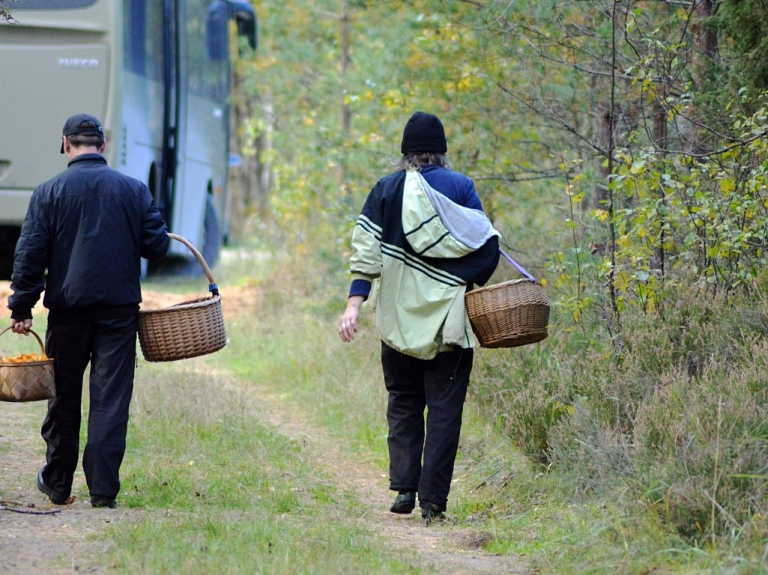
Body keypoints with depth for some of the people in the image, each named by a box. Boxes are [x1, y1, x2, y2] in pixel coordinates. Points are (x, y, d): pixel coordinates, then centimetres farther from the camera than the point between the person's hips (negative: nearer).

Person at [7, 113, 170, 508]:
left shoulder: (49, 192, -3)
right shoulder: (134, 190, 0)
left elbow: (29, 256, -4)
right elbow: (157, 246, 2)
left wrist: (21, 308, 2)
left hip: (68, 307, 0)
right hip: (120, 308, 0)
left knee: (64, 397, 13)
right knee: (111, 398, 1)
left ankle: (57, 483, 23)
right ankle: (103, 489, -4)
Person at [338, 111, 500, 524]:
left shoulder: (386, 189, 4)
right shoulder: (460, 186, 0)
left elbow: (367, 250, -3)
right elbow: (483, 247, -3)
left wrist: (354, 304, -5)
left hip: (399, 316, 2)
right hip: (449, 318, -2)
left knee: (403, 402, 15)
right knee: (444, 408, 1)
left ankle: (403, 486, 2)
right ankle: (433, 500, -4)